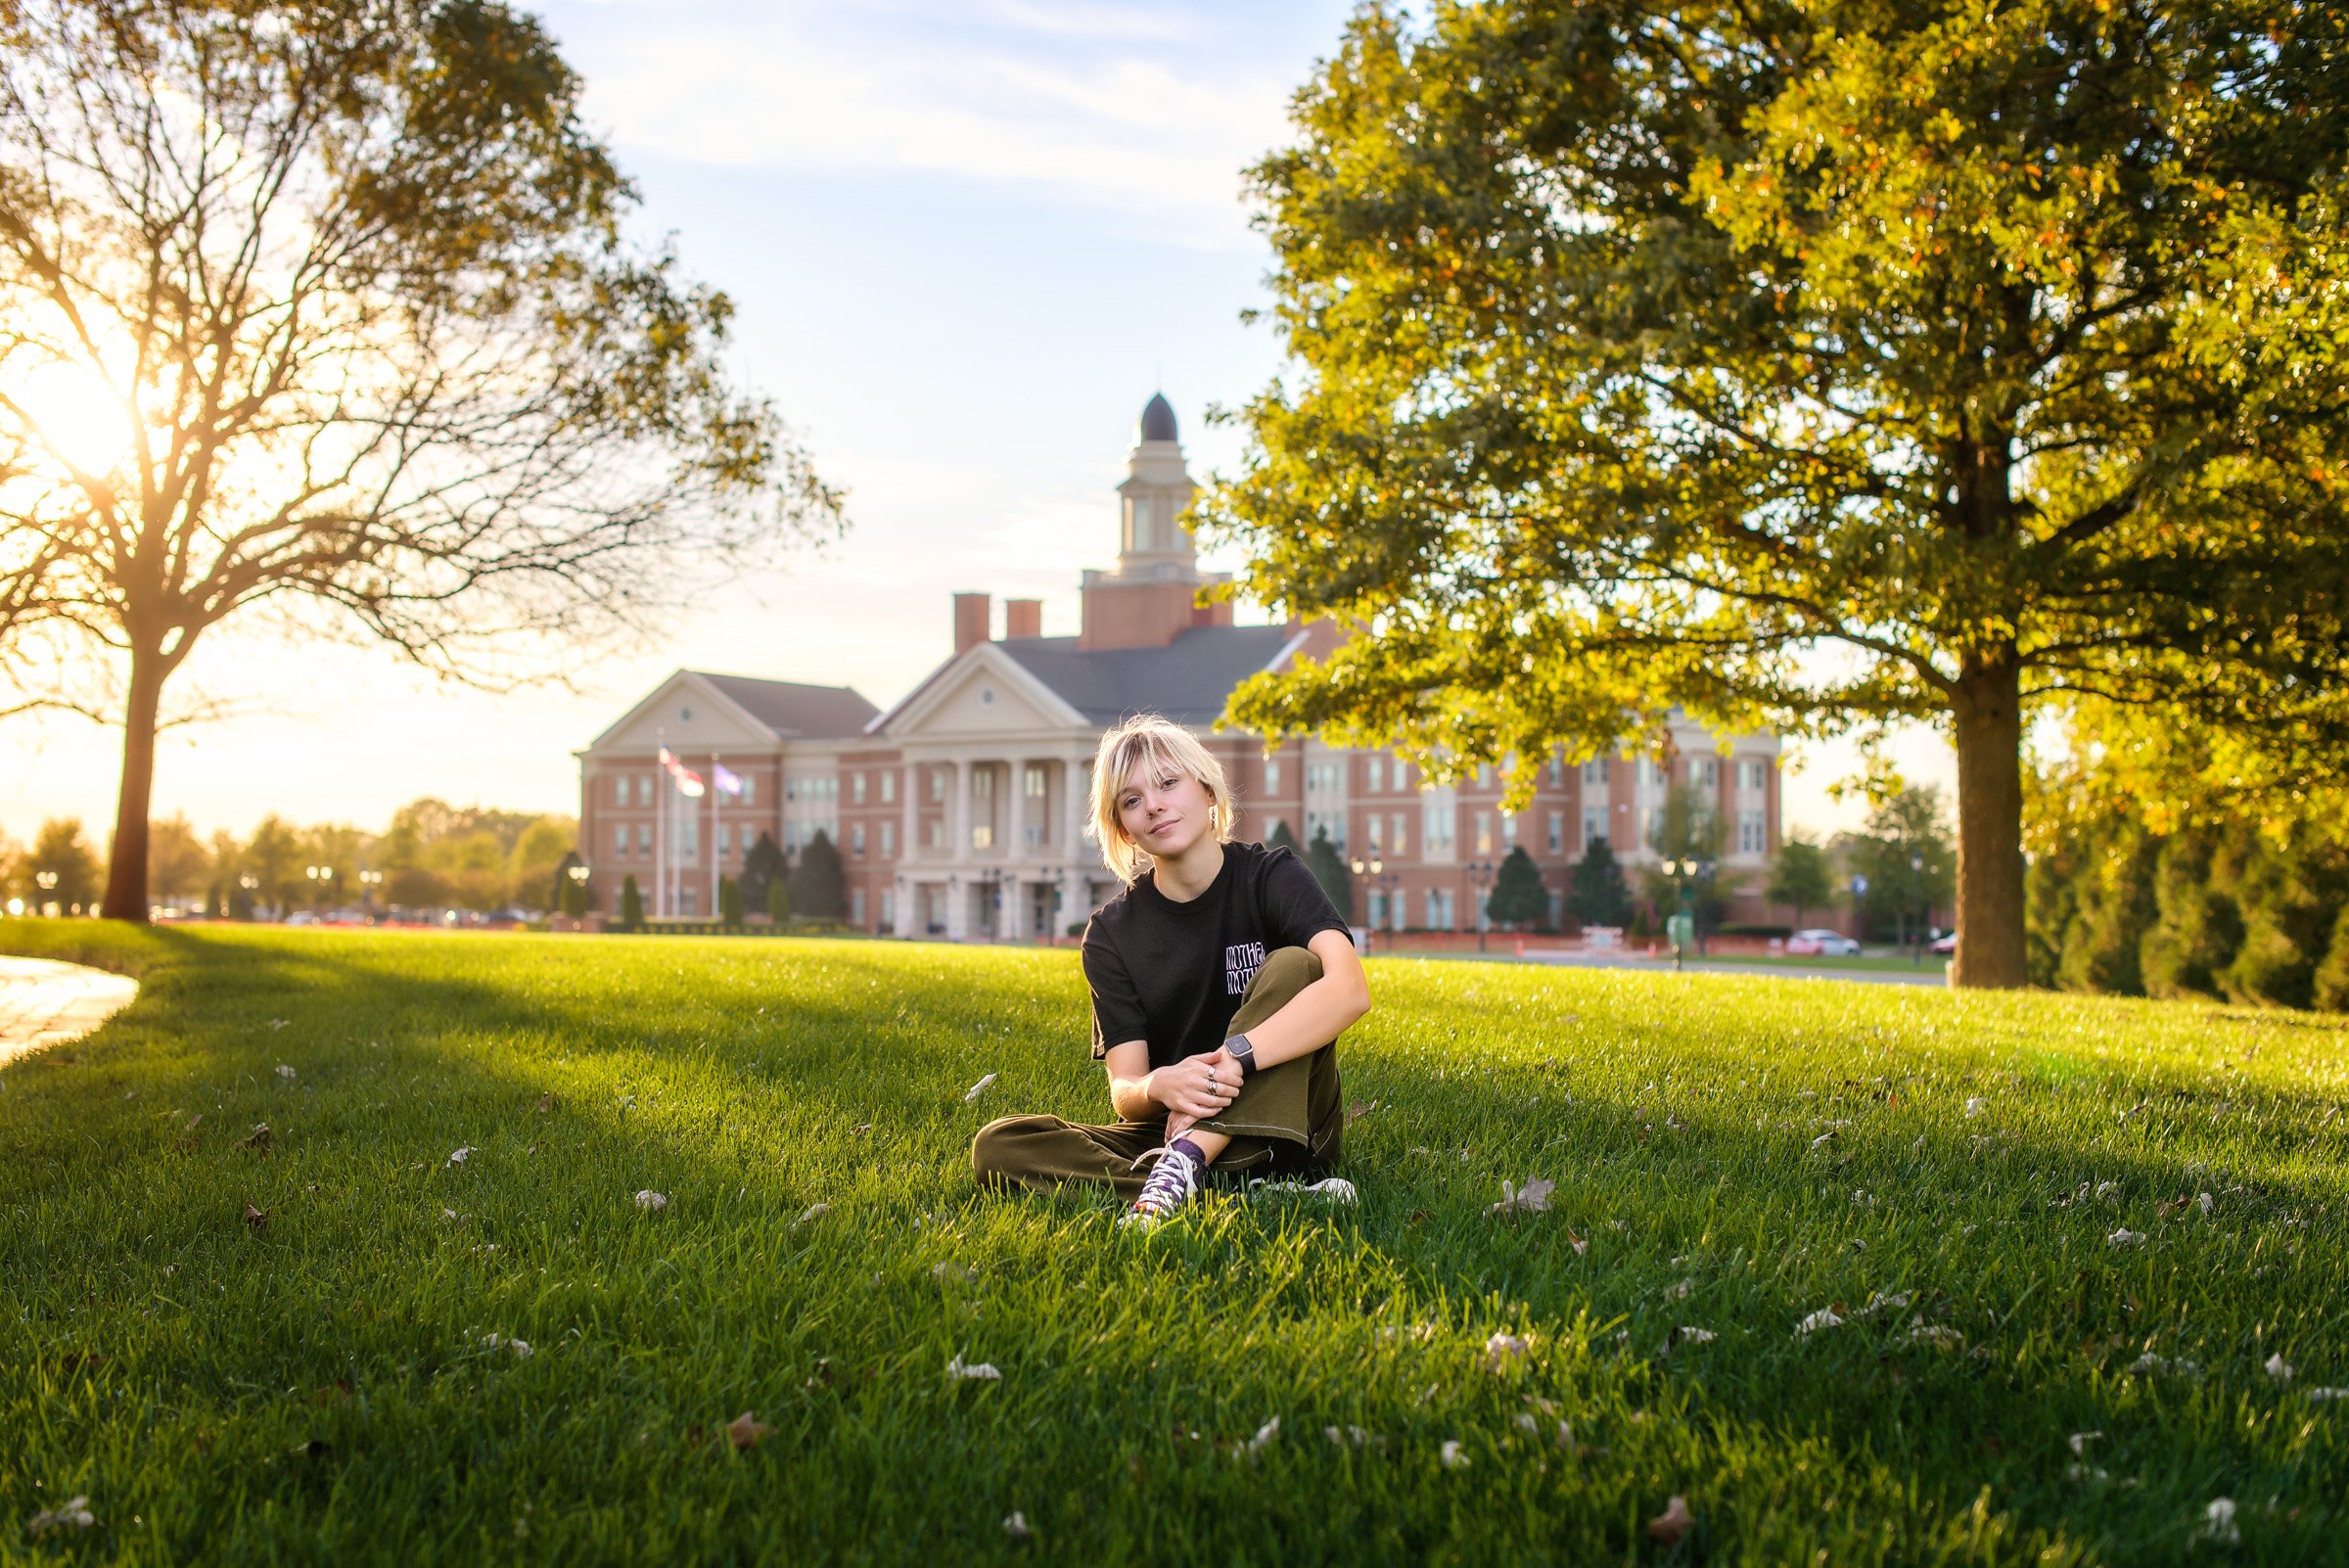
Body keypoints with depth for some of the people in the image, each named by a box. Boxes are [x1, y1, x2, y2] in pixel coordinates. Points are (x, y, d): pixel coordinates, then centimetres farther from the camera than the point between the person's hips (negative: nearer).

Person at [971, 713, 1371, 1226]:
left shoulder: (1270, 876, -5)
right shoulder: (1111, 933, 2)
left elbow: (1349, 988, -25)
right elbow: (1124, 1089, -7)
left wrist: (1232, 1058, -37)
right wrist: (1159, 1087, -33)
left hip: (1278, 1125, -2)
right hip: (1169, 1128, 3)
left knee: (1294, 965, -23)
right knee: (997, 1146, -21)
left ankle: (1182, 1165, -36)